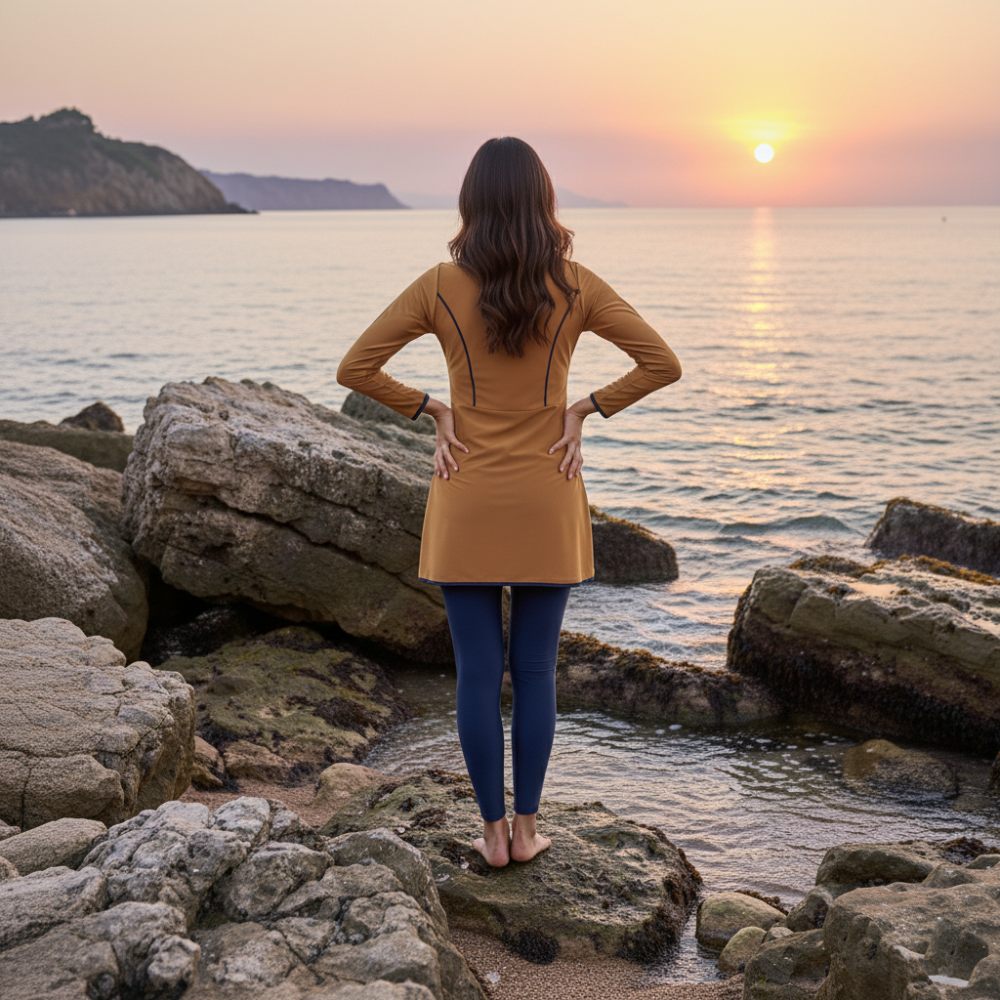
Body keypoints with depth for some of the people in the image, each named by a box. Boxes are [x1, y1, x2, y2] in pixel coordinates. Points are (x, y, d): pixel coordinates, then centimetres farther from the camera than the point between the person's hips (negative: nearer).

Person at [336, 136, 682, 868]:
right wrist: (585, 410, 0)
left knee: (478, 674, 8)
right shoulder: (574, 286, -4)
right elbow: (663, 363, -4)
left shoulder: (441, 286, -6)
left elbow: (355, 368, -6)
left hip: (467, 506, 0)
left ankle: (494, 833, 16)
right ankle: (526, 829, 18)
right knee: (535, 672, 10)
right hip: (547, 506, 1)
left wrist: (431, 410, 1)